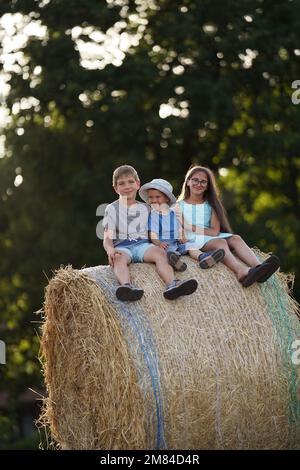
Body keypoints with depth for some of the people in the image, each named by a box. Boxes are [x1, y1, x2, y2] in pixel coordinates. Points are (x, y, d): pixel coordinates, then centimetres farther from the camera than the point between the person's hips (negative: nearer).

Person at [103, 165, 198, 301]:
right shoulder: (112, 209, 13)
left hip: (142, 244, 2)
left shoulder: (145, 208, 23)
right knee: (118, 258, -37)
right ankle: (126, 285, -67)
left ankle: (172, 284, -55)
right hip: (122, 246, -2)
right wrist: (110, 249, -19)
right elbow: (107, 238, 4)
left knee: (159, 253, -30)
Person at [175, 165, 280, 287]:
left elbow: (215, 231, 4)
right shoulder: (180, 206, 9)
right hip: (193, 242, -4)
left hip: (211, 239, 4)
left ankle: (257, 266, -54)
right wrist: (192, 250, -23)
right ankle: (241, 271, -63)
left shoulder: (210, 205, 19)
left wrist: (193, 228, -7)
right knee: (220, 242, -32)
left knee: (236, 238, -24)